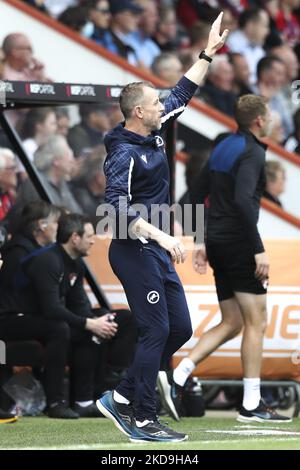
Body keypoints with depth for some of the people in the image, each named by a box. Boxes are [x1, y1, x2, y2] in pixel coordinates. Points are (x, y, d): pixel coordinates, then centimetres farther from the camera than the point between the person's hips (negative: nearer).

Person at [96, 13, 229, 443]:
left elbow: (183, 94, 21)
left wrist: (209, 53, 19)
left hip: (156, 251, 10)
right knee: (157, 331, -10)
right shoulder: (124, 154, -17)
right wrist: (162, 236, -30)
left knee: (181, 328, 8)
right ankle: (143, 422, -6)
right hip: (134, 251, -10)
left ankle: (123, 398, 13)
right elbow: (119, 208, -26)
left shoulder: (153, 133, 8)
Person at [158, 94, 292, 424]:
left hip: (218, 243, 9)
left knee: (231, 323, 13)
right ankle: (251, 405, -1)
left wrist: (200, 242, 20)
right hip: (239, 244, -9)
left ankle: (177, 378, -1)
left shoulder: (222, 148, 15)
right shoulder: (252, 152, -13)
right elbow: (243, 200, -25)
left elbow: (197, 195, 17)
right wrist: (259, 250, -23)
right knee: (256, 323, -1)